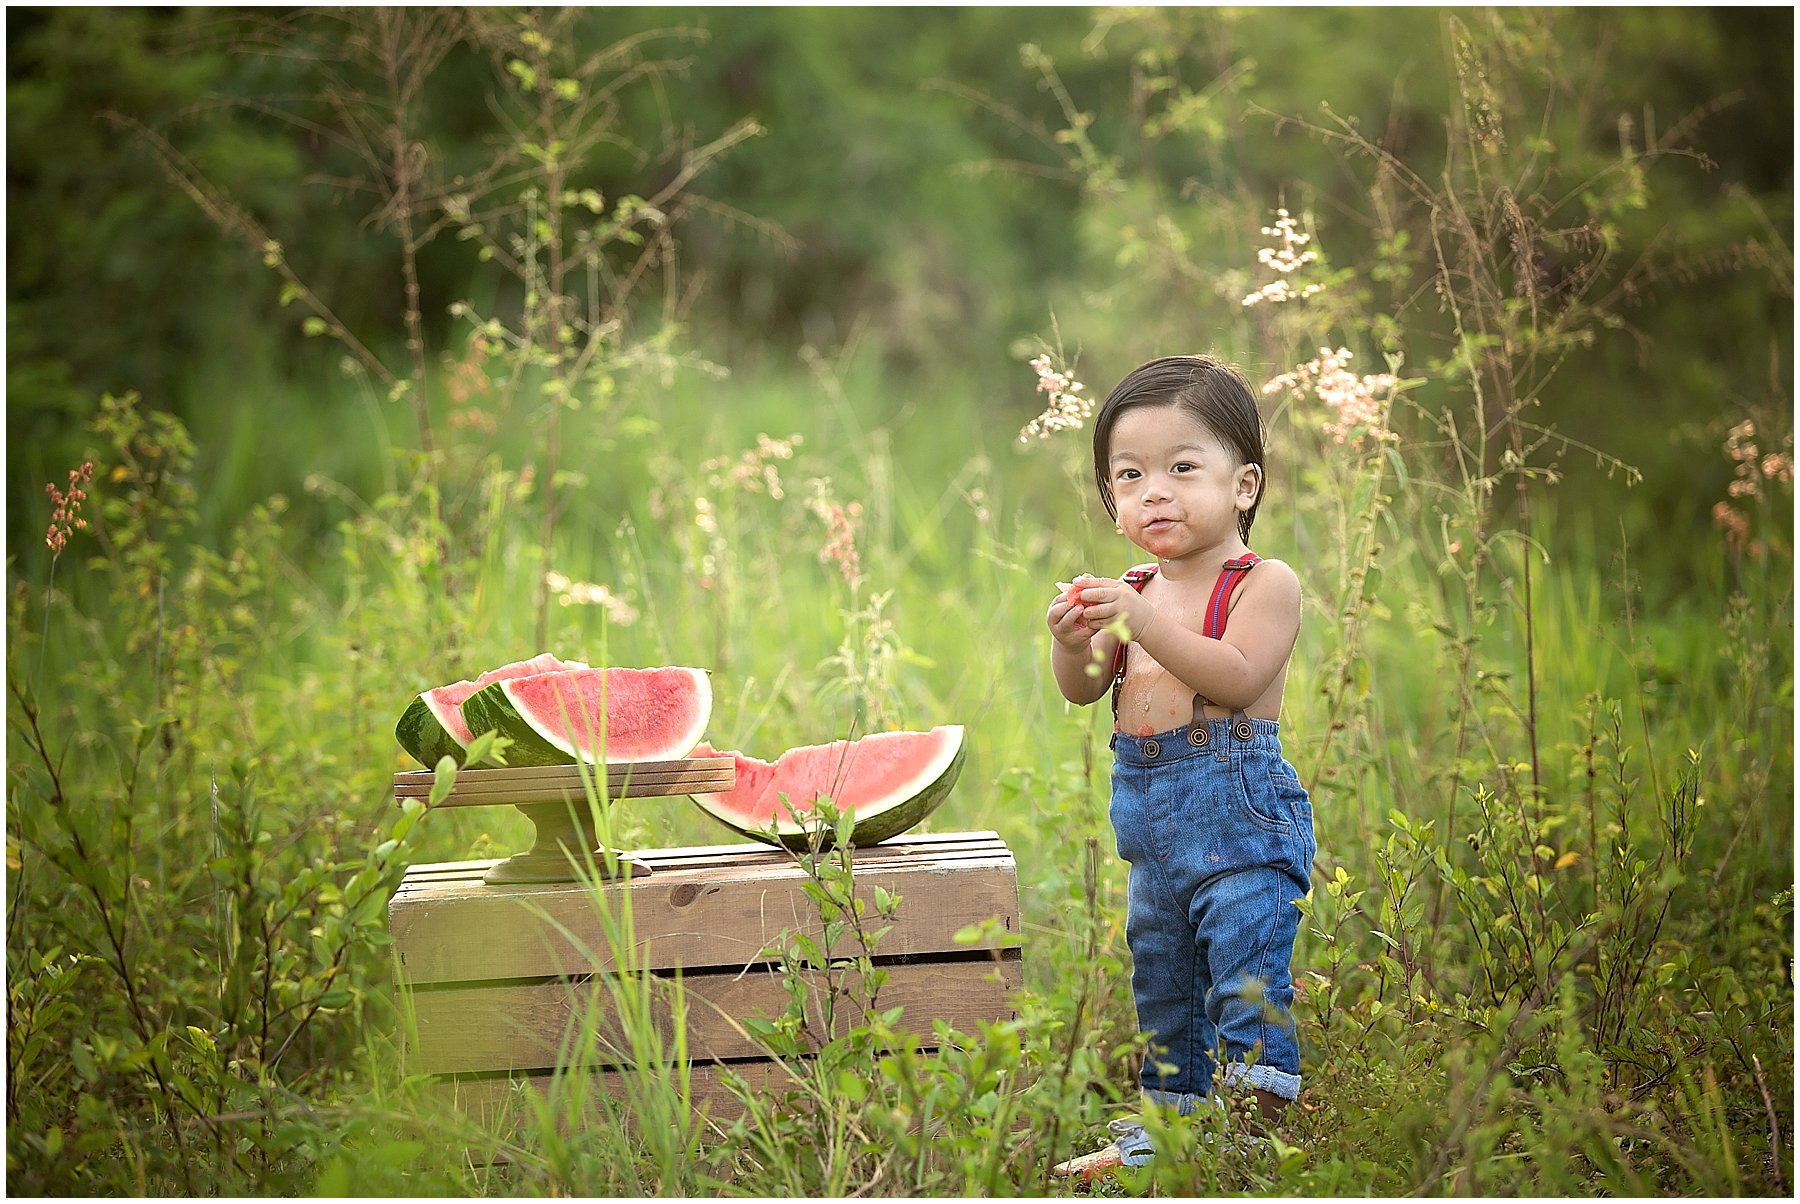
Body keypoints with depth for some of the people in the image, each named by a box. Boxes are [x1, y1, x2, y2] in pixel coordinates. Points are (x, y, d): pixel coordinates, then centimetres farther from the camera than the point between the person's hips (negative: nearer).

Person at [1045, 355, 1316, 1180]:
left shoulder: (1265, 584, -9)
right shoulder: (1136, 590, 12)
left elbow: (1237, 678, -22)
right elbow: (1082, 691, 10)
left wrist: (1146, 624, -28)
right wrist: (1073, 640, -12)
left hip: (1238, 811, -8)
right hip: (1151, 815, 8)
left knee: (1248, 976, -11)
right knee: (1162, 985, 17)